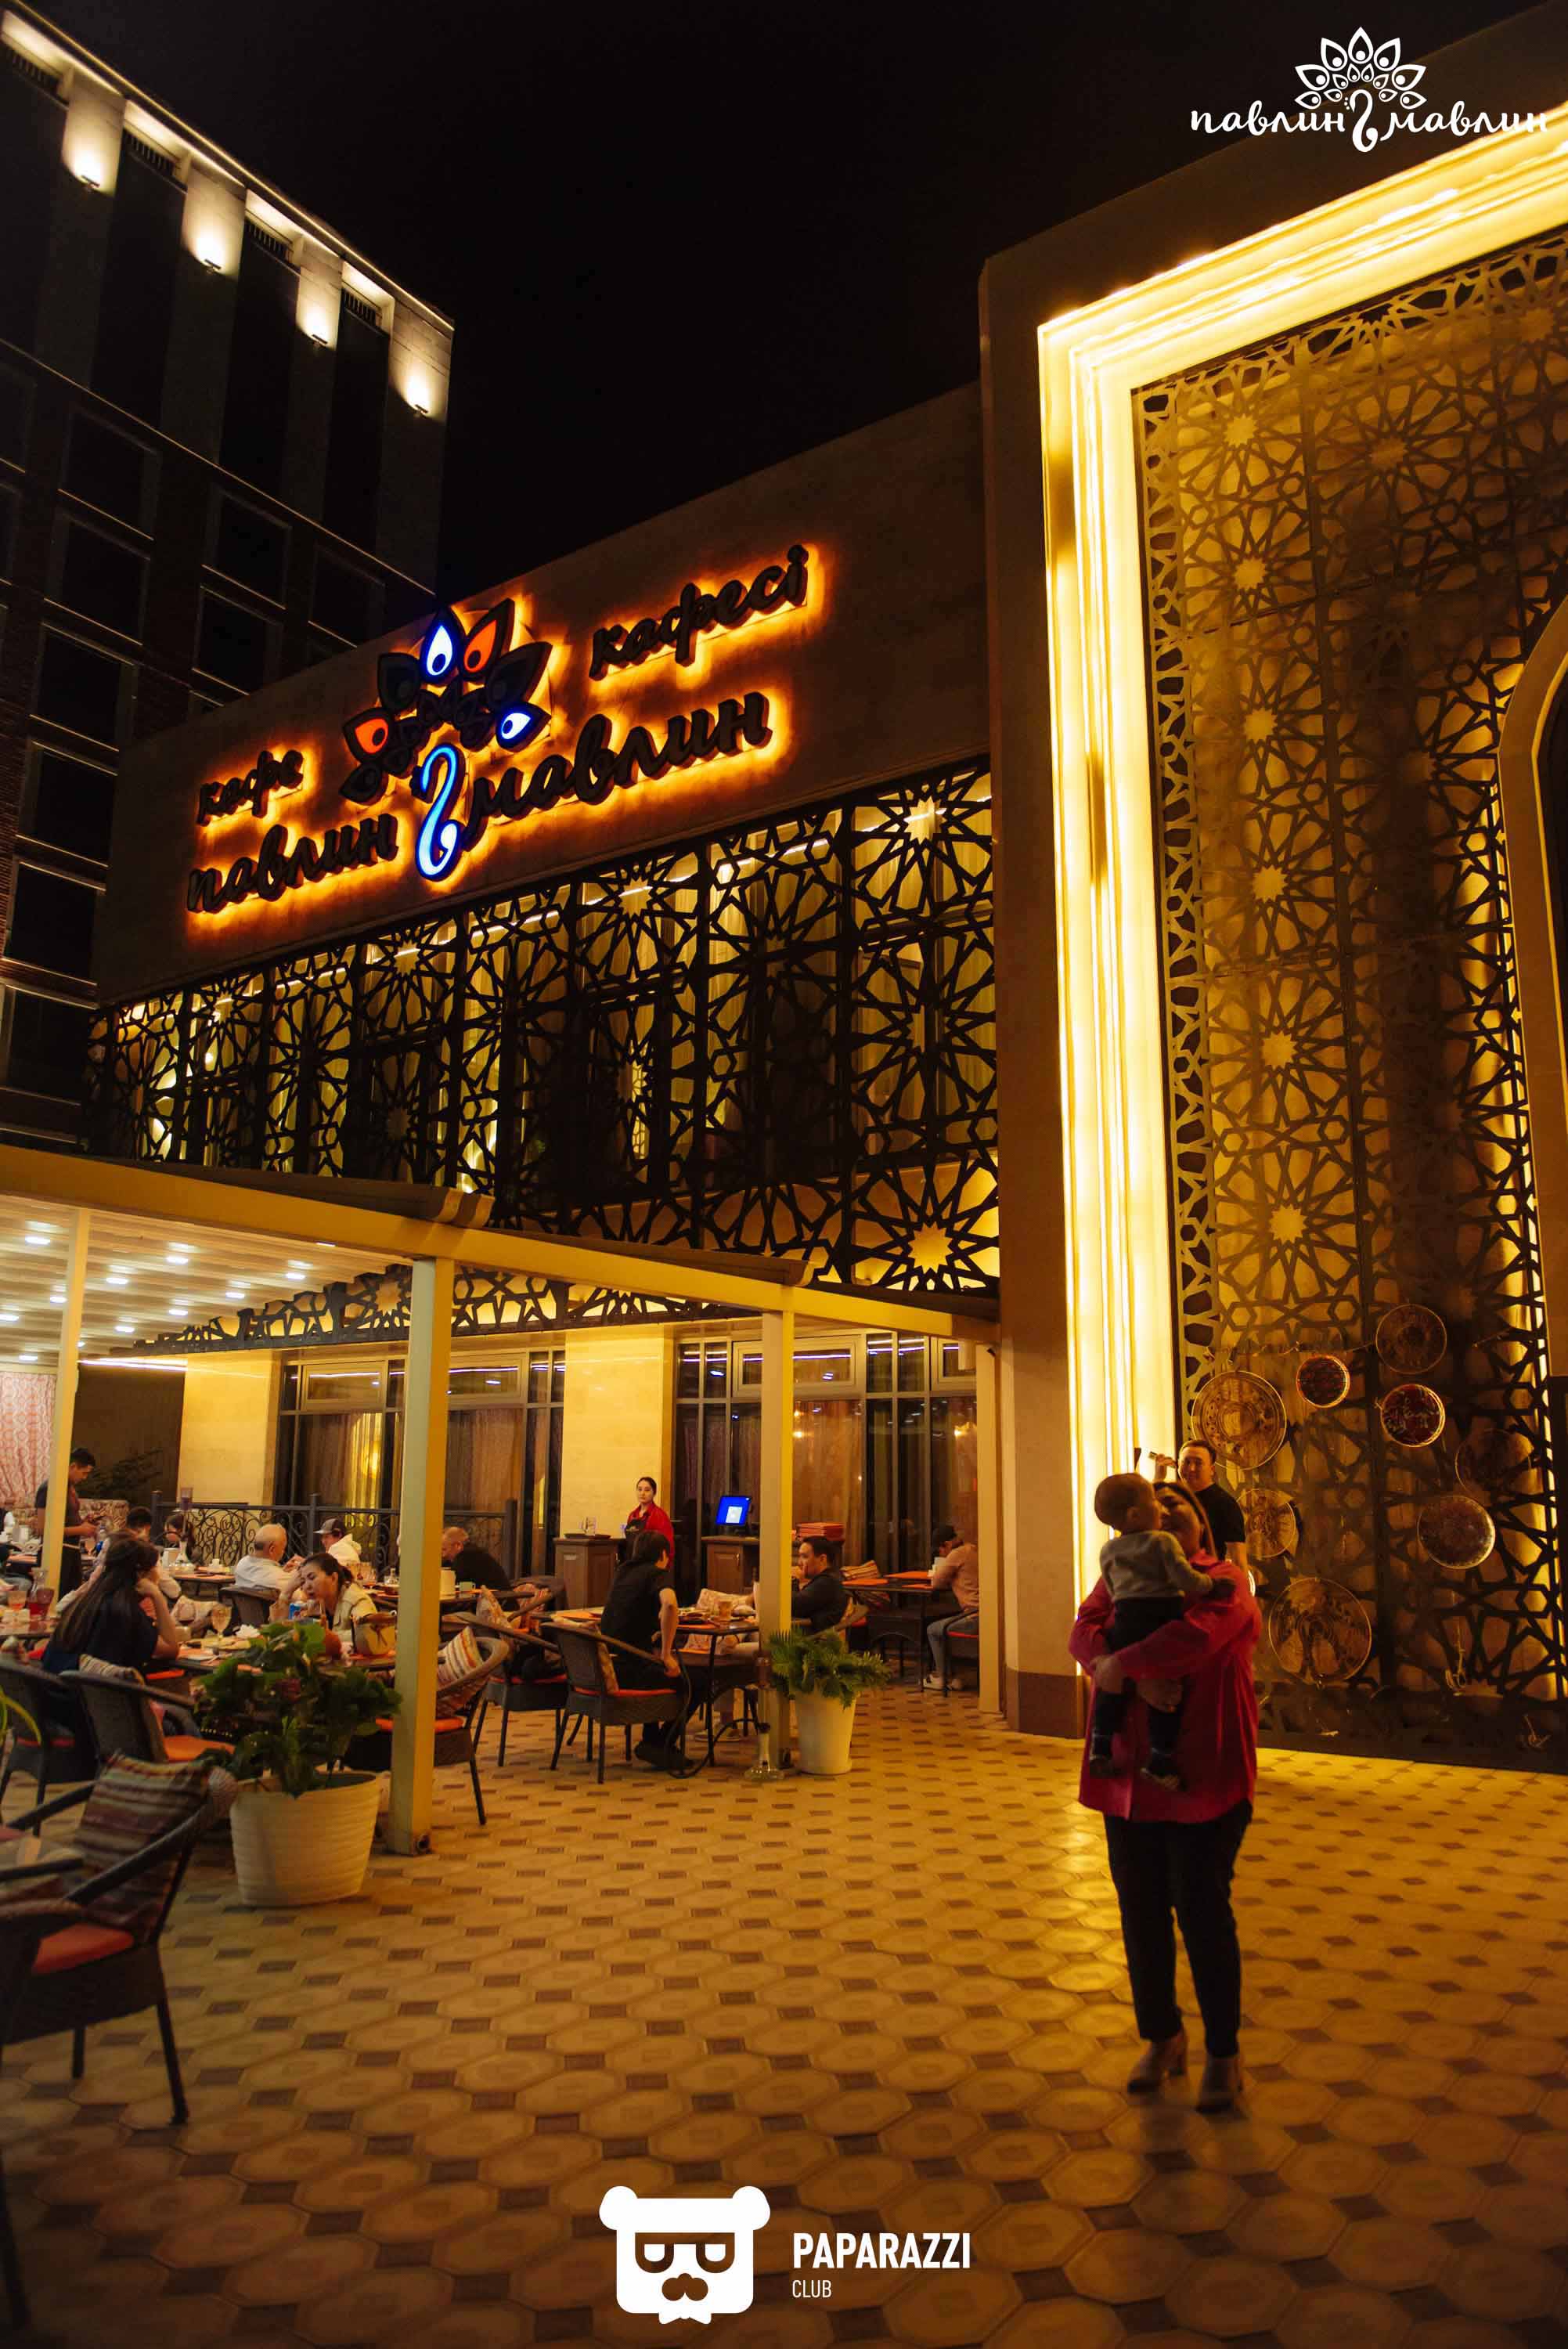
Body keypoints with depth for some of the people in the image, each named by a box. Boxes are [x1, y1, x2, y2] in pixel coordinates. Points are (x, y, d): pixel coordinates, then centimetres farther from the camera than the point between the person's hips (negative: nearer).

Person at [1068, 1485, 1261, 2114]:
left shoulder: (1224, 1580, -6)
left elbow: (1196, 1635, -26)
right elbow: (1084, 1632, -8)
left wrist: (1120, 1666, -17)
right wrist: (1141, 1678, -24)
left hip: (1202, 1779, -4)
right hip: (1129, 1778, 5)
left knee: (1203, 1915, 4)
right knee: (1141, 1914, 13)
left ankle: (1224, 2052, 23)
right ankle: (1161, 2038, 33)